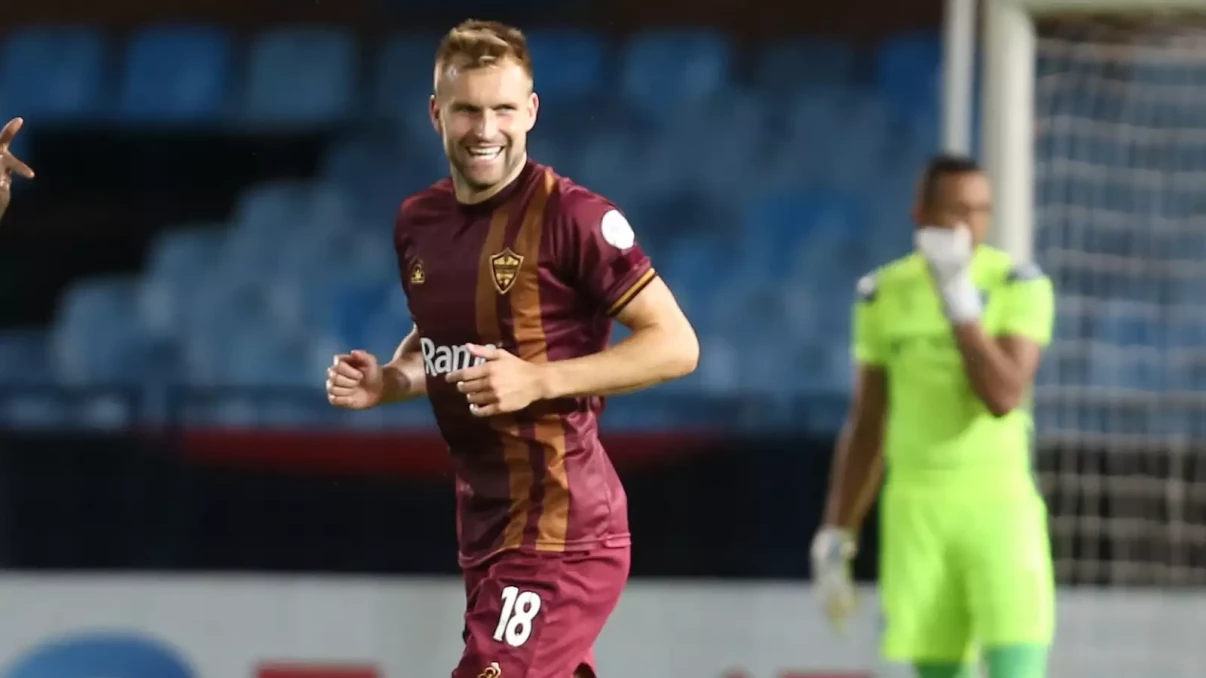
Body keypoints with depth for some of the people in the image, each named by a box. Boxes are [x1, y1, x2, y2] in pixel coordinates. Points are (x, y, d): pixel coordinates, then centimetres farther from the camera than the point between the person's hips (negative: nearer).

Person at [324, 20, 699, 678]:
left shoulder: (573, 217, -14)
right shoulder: (418, 221, 9)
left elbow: (676, 345, -14)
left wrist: (538, 380, -22)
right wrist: (386, 381, 4)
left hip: (558, 531, -8)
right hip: (484, 524, 8)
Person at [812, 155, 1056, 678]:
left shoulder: (1020, 287, -6)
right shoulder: (885, 296, 5)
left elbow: (1004, 398, -20)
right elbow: (866, 426, 12)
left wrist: (959, 297, -23)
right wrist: (834, 541, 9)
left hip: (1000, 509, -3)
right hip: (916, 515, 3)